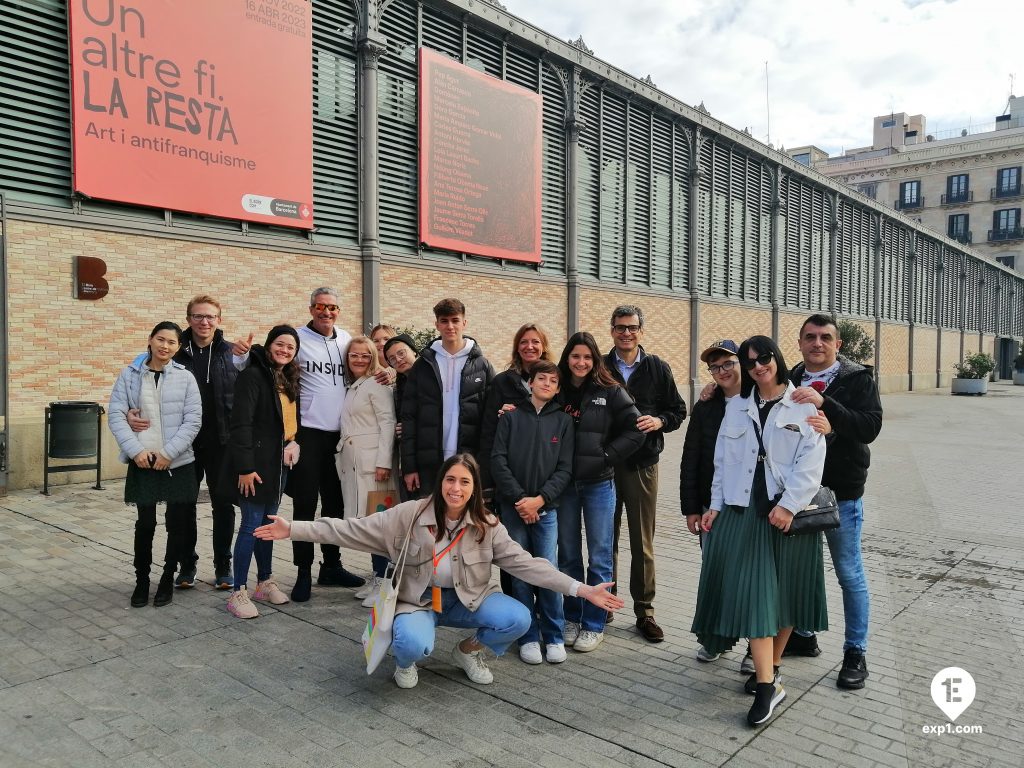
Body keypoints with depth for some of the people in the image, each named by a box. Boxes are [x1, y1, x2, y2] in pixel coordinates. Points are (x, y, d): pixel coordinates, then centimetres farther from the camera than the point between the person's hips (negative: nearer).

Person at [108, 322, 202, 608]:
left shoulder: (185, 378, 0)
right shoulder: (130, 375, 3)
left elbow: (193, 420, -4)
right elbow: (115, 415, 0)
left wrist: (168, 453, -13)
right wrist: (135, 450, -11)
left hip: (178, 462, 0)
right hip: (143, 462, 0)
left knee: (178, 522, 4)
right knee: (145, 523, 5)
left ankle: (168, 578, 22)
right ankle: (142, 579, 23)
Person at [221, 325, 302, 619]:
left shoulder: (289, 379, 12)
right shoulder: (253, 375, -13)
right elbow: (241, 424, -18)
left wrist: (292, 445, 8)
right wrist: (245, 467, -21)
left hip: (278, 462, 8)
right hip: (256, 463, -8)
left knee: (268, 523, 15)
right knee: (251, 524, -5)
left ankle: (265, 583, 26)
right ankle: (238, 592, 4)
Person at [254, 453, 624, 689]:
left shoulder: (487, 527, -10)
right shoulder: (410, 514, -16)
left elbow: (524, 562, -13)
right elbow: (352, 530, -14)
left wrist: (580, 589, -22)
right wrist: (293, 529, -20)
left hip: (466, 600, 3)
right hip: (416, 599, -2)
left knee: (518, 619, -23)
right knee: (414, 644, -36)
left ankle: (469, 649, 11)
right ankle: (405, 660, 6)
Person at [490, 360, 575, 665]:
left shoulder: (563, 421, 6)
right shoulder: (511, 417, 6)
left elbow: (565, 468, 1)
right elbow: (498, 460, -1)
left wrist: (539, 499, -11)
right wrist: (519, 499, -9)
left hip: (546, 507, 0)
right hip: (513, 507, 0)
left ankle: (554, 636, 12)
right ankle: (529, 636, 15)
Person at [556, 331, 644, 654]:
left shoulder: (611, 392, -4)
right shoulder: (557, 392, 3)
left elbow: (635, 431, -5)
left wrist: (606, 456, -10)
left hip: (599, 484, -2)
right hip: (564, 484, 3)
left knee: (599, 556, 5)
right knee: (568, 555, 12)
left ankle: (594, 624, 18)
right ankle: (572, 618, 27)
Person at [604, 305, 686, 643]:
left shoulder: (657, 368, 4)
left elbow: (678, 410, 8)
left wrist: (659, 421, -11)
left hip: (643, 465, 0)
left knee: (643, 543, 6)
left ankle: (644, 611, 18)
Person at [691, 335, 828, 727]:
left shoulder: (802, 406, 0)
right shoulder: (736, 406, 11)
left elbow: (810, 463, -9)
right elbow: (723, 460, 12)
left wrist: (788, 505, -18)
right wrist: (716, 504, 6)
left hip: (787, 510, -2)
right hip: (743, 508, 2)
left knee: (783, 593, 8)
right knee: (752, 592, -6)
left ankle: (770, 667, 26)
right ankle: (768, 683, -2)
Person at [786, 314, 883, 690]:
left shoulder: (858, 379, -7)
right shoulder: (789, 381, 4)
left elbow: (870, 428, -21)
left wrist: (823, 403, -31)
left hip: (841, 493, -4)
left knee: (850, 574, 7)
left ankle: (856, 653, 21)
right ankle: (803, 635, 34)